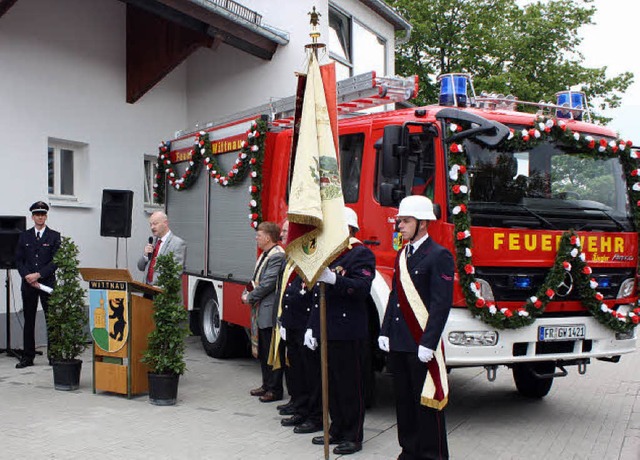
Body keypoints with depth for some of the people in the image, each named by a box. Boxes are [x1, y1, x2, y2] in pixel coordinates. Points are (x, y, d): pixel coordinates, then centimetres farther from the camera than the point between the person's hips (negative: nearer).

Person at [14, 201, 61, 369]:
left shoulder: (54, 236, 3)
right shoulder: (24, 236, 10)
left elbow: (56, 260, -4)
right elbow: (18, 260, 6)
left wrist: (38, 275, -13)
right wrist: (28, 276, -9)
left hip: (48, 283, -2)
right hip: (28, 284, 2)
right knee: (29, 321, 5)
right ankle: (28, 357, 10)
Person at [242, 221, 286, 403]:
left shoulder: (278, 256, -16)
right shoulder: (265, 255, 16)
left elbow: (268, 284, -20)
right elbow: (255, 279, 21)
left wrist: (250, 298, -10)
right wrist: (247, 293, 3)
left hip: (270, 312, -10)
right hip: (261, 312, 10)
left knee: (272, 352, -3)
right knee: (263, 351, 17)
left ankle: (275, 389, 3)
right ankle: (267, 384, 27)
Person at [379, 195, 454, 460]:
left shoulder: (439, 256, -10)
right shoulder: (402, 254, 15)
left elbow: (441, 304, -15)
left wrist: (428, 344, -19)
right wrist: (385, 333, 11)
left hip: (421, 345, -7)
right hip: (398, 344, 8)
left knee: (426, 402, 0)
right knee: (403, 401, 13)